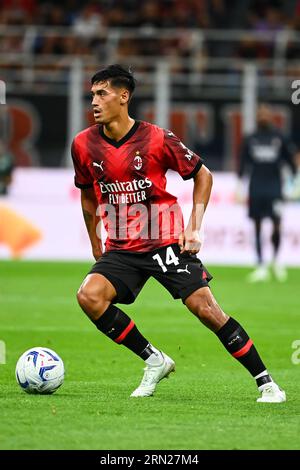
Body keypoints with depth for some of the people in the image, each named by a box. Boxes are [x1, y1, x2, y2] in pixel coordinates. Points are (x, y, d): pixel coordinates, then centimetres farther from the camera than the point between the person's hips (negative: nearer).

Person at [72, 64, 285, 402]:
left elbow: (202, 175, 2)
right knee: (89, 296, -22)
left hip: (167, 243, -3)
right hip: (121, 248, 4)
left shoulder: (157, 139, -11)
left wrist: (194, 228, -5)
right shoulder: (84, 145, 0)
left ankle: (266, 383, -2)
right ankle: (154, 361, -4)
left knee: (205, 307, -13)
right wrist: (95, 244, 19)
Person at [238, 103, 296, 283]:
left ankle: (276, 260, 10)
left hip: (275, 188, -2)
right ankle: (261, 267, 5)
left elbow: (291, 160, 8)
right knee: (257, 228, 1)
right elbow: (243, 164, 13)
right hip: (256, 189, 2)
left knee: (277, 225, -12)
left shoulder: (280, 138, 4)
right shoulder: (250, 140, 9)